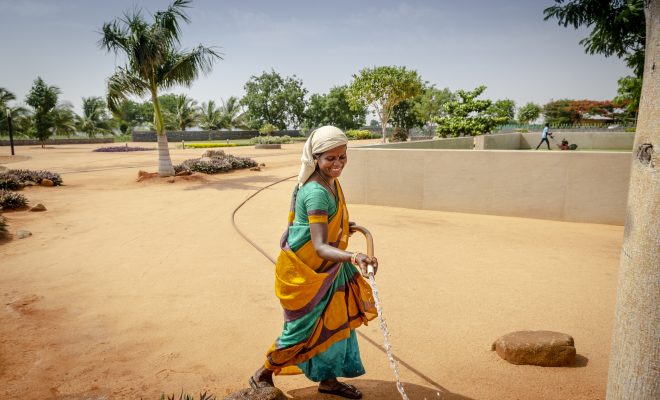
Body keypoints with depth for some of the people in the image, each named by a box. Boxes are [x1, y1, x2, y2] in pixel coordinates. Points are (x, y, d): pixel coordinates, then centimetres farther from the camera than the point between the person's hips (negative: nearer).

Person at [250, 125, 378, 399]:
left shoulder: (331, 182, -1)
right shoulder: (316, 192, -30)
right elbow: (319, 247, -37)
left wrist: (343, 226, 15)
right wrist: (354, 257, -51)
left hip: (327, 267, 9)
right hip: (304, 269, -9)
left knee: (336, 322, 16)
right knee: (305, 329, 4)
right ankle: (263, 376, 29)